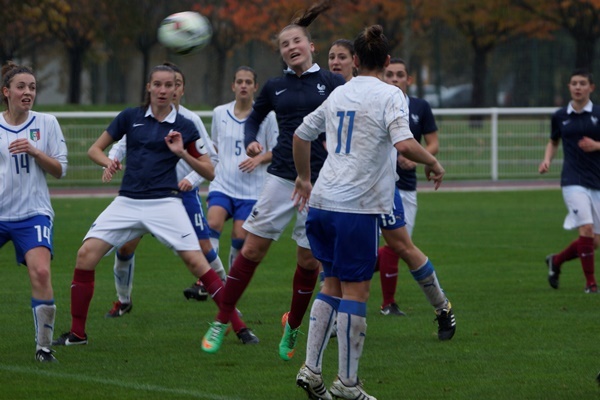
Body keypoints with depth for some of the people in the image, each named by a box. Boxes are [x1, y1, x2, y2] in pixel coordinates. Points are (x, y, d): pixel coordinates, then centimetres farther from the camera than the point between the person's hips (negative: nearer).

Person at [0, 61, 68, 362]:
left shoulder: (46, 123, 2)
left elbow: (60, 170, 1)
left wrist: (33, 151, -13)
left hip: (33, 213, -2)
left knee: (41, 272, -21)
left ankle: (44, 345, -12)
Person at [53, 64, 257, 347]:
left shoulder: (184, 127, 3)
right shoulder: (130, 117, 7)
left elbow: (209, 172, 4)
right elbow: (94, 149, 14)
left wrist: (182, 153, -12)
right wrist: (108, 162, -8)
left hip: (164, 204, -2)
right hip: (127, 203, 2)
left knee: (196, 262, -14)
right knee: (86, 253, -12)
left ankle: (238, 326, -5)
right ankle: (77, 333, -1)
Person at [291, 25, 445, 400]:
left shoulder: (338, 94, 14)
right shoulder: (390, 95, -5)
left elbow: (301, 135, 24)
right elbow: (404, 144, -21)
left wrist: (305, 178, 38)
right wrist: (433, 163, -3)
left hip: (322, 201, 6)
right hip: (358, 207, -6)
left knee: (333, 285, 16)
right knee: (355, 290, -1)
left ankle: (311, 369, 11)